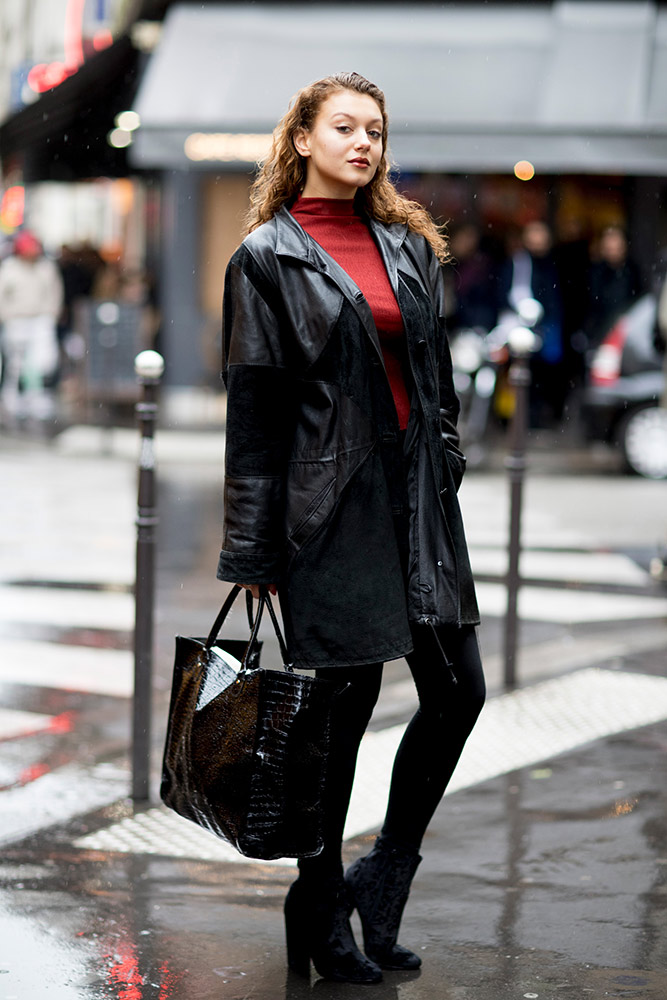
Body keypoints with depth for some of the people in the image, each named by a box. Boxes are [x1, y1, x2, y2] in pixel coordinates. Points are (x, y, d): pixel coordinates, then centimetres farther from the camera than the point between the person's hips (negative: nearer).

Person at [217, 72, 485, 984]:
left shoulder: (409, 246, 13)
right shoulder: (270, 257, -3)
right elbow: (253, 409, -5)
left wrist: (446, 475, 12)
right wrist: (252, 548, -7)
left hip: (416, 494, 6)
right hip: (332, 499, -6)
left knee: (458, 690, 3)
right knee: (345, 703, -1)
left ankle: (384, 876, 21)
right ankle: (322, 914, 15)